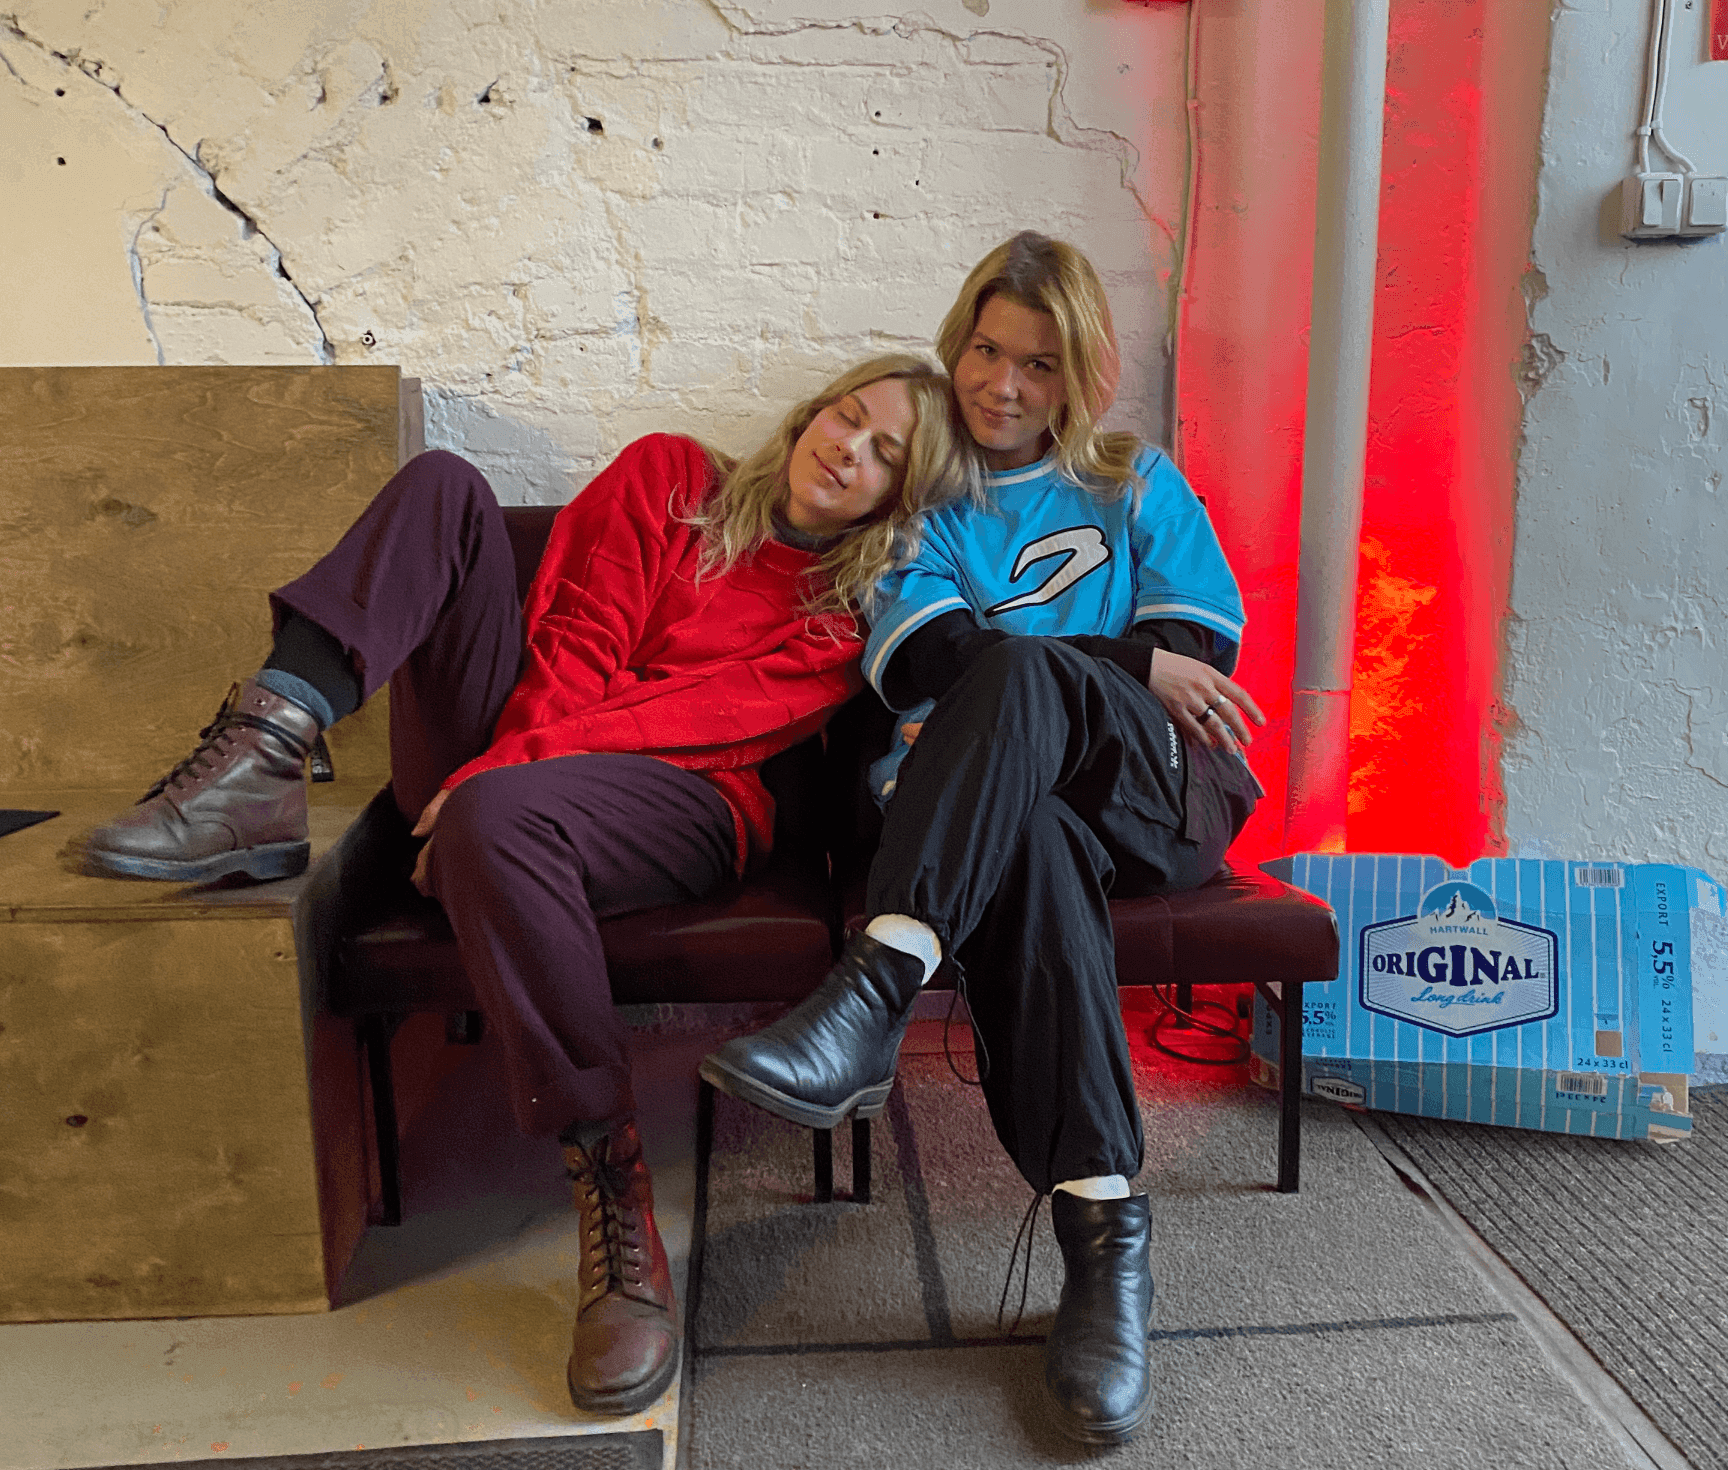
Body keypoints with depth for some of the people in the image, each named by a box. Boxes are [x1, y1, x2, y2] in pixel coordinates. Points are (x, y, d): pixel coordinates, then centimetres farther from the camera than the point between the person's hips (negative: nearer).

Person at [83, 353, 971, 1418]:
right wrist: (495, 760, -15)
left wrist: (507, 765, -19)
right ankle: (268, 752, -29)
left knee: (496, 816, -38)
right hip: (510, 749, 4)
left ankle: (615, 1195, -27)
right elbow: (583, 638, 3)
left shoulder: (849, 611, 9)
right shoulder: (670, 476, 17)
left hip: (680, 803, -3)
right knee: (445, 484, -9)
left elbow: (712, 714, -8)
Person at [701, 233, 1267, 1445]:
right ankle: (1104, 1224, -40)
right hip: (1001, 799, 0)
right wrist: (1124, 663, -6)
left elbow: (1204, 648, 9)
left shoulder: (1140, 486, 25)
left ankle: (873, 996, -46)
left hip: (1160, 794, 0)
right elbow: (923, 652, 1)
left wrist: (1024, 668, -5)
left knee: (1015, 674, -34)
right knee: (1024, 837, -39)